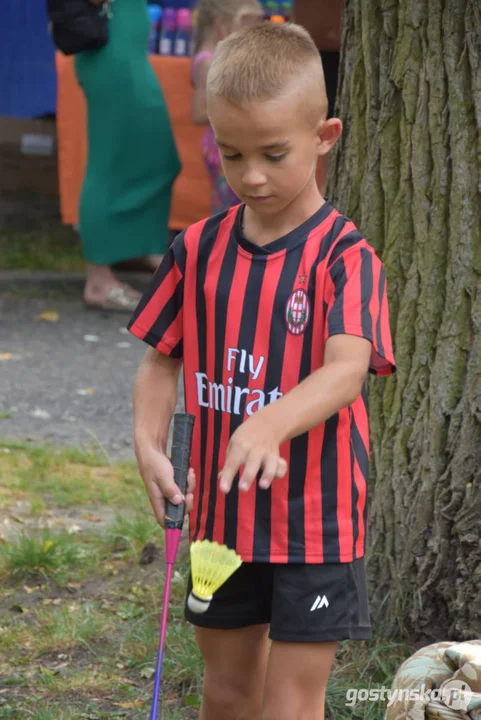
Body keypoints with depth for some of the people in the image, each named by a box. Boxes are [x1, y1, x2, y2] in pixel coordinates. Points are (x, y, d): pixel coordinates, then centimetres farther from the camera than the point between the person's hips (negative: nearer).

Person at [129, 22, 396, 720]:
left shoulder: (345, 257, -15)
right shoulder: (199, 249, 1)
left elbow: (346, 369, -29)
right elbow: (163, 359, 7)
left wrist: (270, 425, -47)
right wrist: (149, 443, -12)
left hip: (316, 523, -5)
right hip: (220, 513, 5)